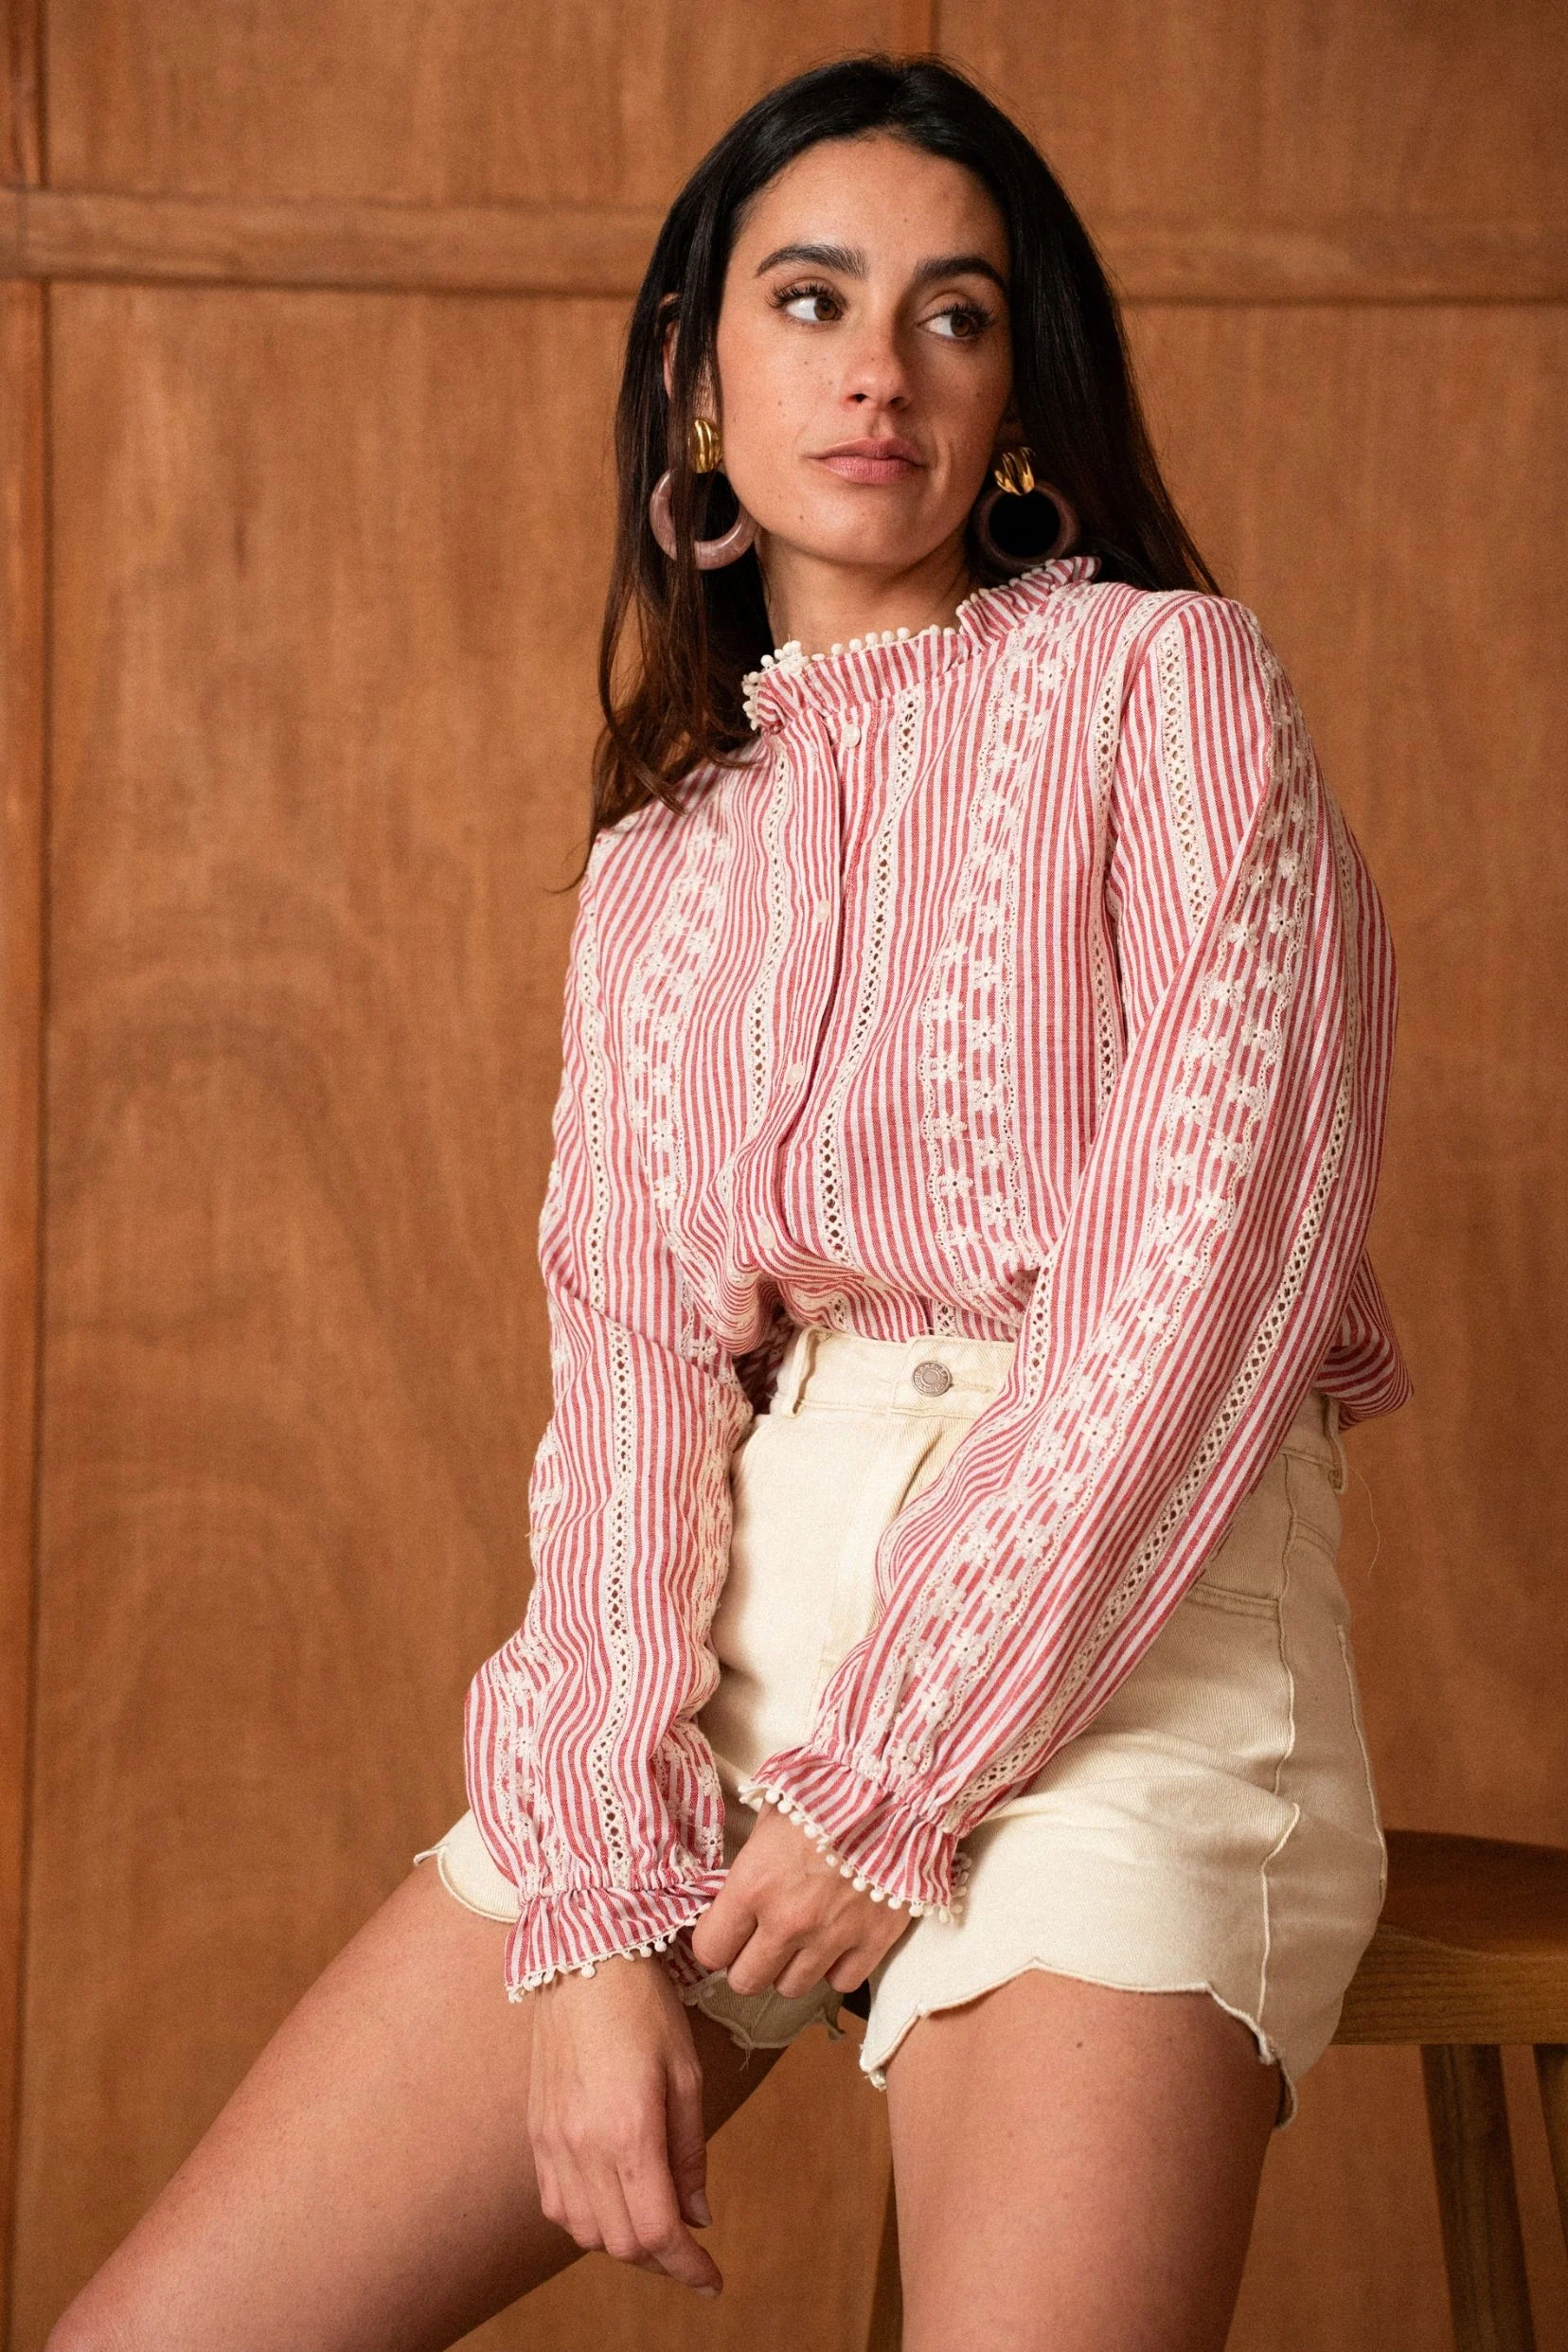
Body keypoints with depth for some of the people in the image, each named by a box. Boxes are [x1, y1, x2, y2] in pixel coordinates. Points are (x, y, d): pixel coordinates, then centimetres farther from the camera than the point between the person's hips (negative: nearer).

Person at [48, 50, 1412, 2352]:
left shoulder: (1158, 678, 3)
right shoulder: (663, 845, 18)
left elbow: (1224, 1251, -7)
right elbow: (624, 1347, 6)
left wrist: (895, 1778, -11)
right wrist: (593, 1906, -8)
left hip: (1113, 1622, -4)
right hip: (739, 1624, 5)